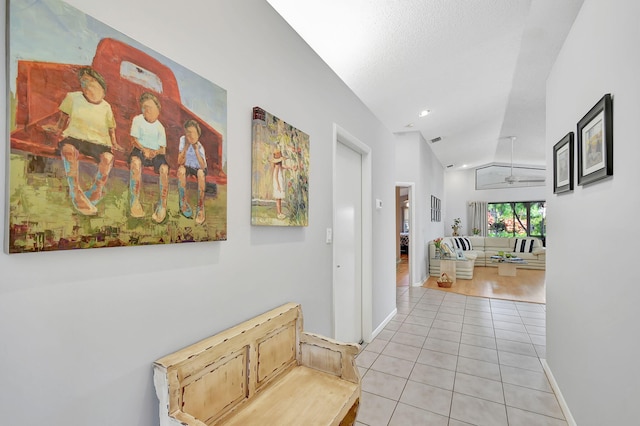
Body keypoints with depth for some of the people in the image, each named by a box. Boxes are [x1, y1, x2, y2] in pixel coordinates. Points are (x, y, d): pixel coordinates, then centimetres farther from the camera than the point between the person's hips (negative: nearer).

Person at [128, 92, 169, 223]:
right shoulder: (137, 120, 9)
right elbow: (134, 140, 2)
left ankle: (162, 205, -25)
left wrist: (156, 152, -17)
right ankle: (134, 201, -32)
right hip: (140, 150, -1)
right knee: (135, 161, -36)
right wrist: (144, 149, -16)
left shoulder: (159, 127, 11)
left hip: (156, 152, 1)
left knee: (164, 168, -31)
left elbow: (163, 149, 5)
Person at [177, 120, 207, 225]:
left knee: (201, 173, -35)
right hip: (187, 167, 3)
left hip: (198, 168, -2)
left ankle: (200, 208, -27)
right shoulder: (183, 140, -14)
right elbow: (180, 162, -20)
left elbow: (203, 167, -33)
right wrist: (186, 147, -28)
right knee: (181, 169, -30)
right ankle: (183, 203, -19)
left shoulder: (200, 147, -20)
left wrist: (196, 150, -36)